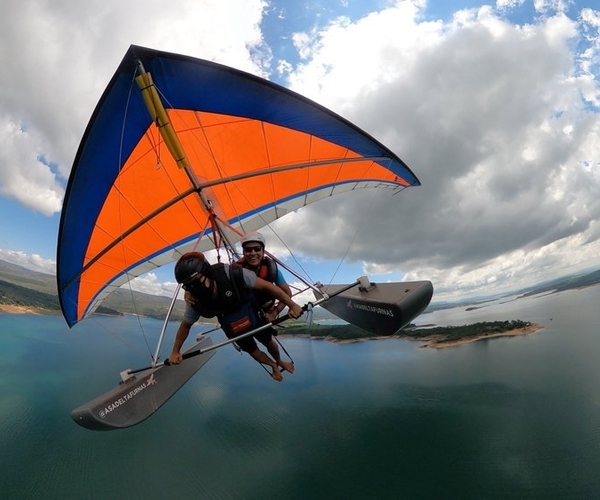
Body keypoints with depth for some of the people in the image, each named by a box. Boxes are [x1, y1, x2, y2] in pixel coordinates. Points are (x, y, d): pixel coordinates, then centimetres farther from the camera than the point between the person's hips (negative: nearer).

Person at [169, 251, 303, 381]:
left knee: (269, 342, 21)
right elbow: (185, 325, -9)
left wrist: (292, 304, -33)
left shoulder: (231, 274, -43)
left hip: (254, 317, -2)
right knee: (252, 351, 19)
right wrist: (175, 351, -1)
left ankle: (280, 361, 55)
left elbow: (266, 286, -35)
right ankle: (274, 366, 52)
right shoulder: (194, 302, -30)